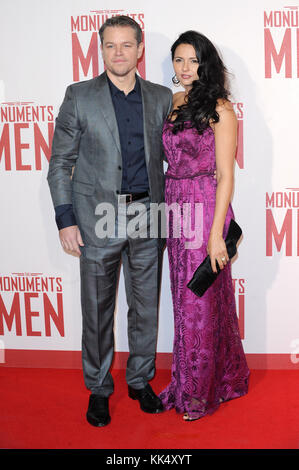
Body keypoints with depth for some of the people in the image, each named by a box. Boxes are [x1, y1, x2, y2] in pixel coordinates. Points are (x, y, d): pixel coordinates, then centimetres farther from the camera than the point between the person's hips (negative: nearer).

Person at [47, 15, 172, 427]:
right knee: (97, 310, 7)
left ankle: (141, 380, 31)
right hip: (99, 217, -2)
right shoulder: (79, 96, 0)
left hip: (148, 217, 2)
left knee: (146, 306, 12)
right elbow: (60, 162, 0)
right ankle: (98, 389, 26)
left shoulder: (162, 98, 6)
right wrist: (65, 219, -6)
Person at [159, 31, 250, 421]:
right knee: (184, 297, 13)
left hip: (206, 209, -6)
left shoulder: (219, 108, -7)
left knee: (202, 300, 2)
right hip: (173, 208, 6)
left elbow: (225, 175, -11)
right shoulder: (170, 104, 11)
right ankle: (189, 382, 30)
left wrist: (216, 232, -16)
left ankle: (200, 391, 20)